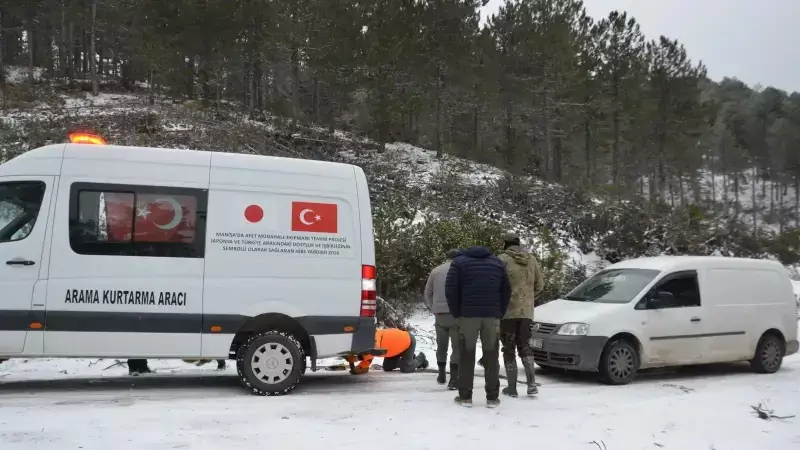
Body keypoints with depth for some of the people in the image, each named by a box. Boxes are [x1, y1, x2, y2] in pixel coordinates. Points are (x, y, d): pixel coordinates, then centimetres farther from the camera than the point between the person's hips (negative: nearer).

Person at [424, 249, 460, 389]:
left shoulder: (436, 270, 11)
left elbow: (427, 293, 12)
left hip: (439, 313, 4)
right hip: (456, 313, -3)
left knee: (441, 345, 18)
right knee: (457, 347, 1)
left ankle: (441, 375, 25)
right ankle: (453, 379, -4)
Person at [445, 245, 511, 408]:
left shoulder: (459, 262, 8)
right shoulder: (497, 262, 18)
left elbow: (450, 290, -3)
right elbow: (506, 291, 14)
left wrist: (457, 314, 4)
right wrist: (500, 314, 14)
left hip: (468, 314, -2)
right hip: (492, 315, 2)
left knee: (466, 357, 3)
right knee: (491, 357, 6)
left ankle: (465, 396, 4)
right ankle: (492, 397, 6)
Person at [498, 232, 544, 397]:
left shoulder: (503, 259, -7)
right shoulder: (531, 260, 9)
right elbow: (540, 285, 10)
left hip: (508, 311, -4)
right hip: (527, 311, 4)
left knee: (509, 349, 6)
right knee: (525, 346, 14)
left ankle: (512, 387, 7)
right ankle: (531, 383, -1)